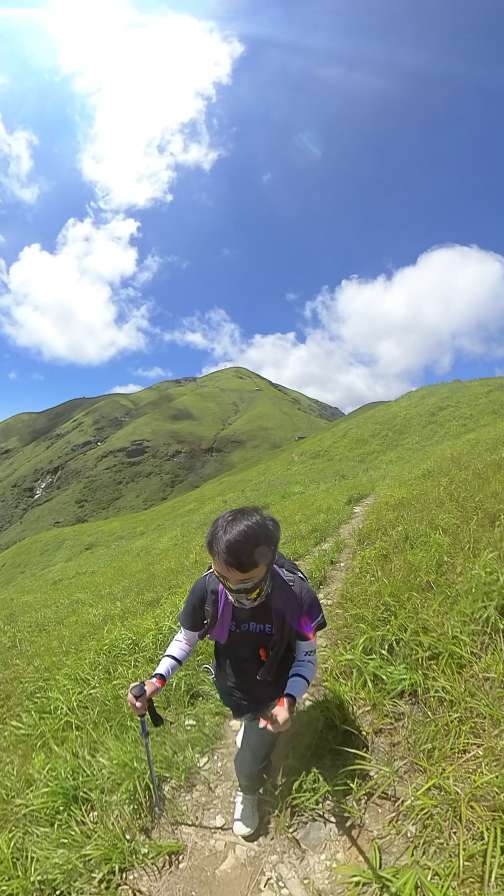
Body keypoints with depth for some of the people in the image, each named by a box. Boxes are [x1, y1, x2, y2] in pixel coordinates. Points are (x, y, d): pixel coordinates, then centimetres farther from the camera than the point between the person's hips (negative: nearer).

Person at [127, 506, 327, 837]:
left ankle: (248, 794, 40)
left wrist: (289, 700, -36)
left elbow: (307, 656, -21)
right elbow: (186, 639, -13)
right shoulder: (206, 590, -33)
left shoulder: (296, 596, -38)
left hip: (273, 693, -3)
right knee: (250, 725, 33)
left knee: (249, 765, 2)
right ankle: (252, 727, 72)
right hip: (232, 687, 3)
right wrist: (158, 679, -27)